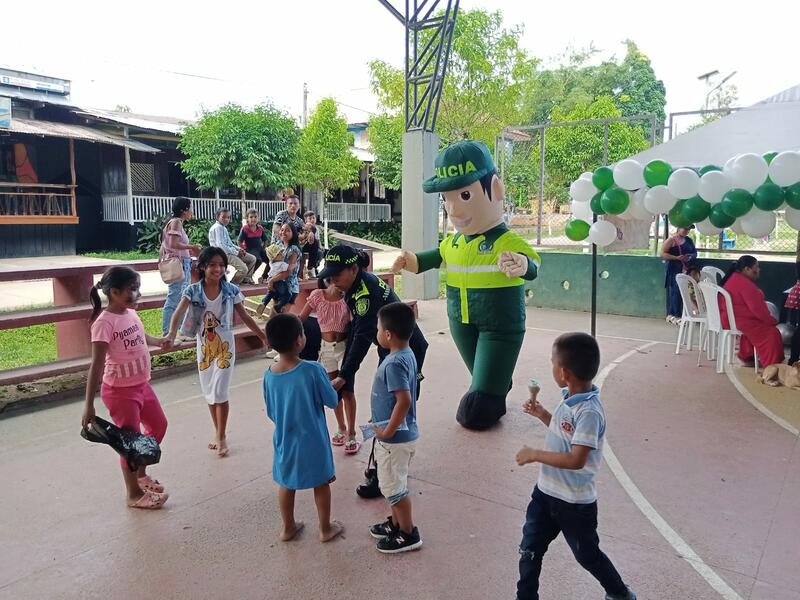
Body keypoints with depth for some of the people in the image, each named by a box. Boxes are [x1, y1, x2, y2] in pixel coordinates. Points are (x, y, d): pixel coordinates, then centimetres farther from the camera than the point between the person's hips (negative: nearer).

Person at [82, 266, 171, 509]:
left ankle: (141, 474, 42)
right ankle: (134, 493, 25)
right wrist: (89, 405, -24)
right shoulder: (104, 322, -23)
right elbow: (96, 365, -24)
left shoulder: (131, 313, 1)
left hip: (142, 385, 9)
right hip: (120, 391, -9)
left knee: (158, 425, 22)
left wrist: (159, 341, 7)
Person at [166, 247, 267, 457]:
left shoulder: (231, 290, -8)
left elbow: (245, 317, 1)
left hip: (225, 347, -2)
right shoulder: (193, 291, -9)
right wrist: (171, 334, -40)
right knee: (209, 392, 12)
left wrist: (263, 336, 3)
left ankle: (222, 437, 12)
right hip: (204, 347, 2)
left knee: (220, 392, -5)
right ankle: (218, 433, 30)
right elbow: (179, 313, -22)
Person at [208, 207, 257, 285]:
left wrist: (239, 249, 5)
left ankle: (245, 278, 25)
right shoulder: (217, 228, -14)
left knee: (252, 259, 14)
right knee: (243, 269, -24)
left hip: (230, 251, 10)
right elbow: (221, 245, -22)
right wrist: (236, 252, -17)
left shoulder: (224, 228, 18)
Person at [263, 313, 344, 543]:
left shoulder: (269, 375, -9)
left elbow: (271, 413, 2)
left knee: (286, 484, 21)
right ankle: (326, 529, 31)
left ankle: (288, 527, 37)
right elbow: (332, 401, -12)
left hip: (284, 440, 4)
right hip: (313, 440, -4)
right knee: (321, 484, 16)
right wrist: (330, 385, 7)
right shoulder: (312, 370, -25)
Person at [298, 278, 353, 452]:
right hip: (326, 347, 2)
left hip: (344, 346, -2)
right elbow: (302, 318, -4)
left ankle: (351, 434, 9)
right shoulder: (317, 295, -7)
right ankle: (341, 429, 32)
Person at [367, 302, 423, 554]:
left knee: (393, 486, 7)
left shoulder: (394, 363, -27)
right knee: (394, 484, 23)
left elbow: (404, 400, -34)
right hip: (400, 434, 9)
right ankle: (396, 523, 39)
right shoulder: (406, 354, 3)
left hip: (395, 438, -9)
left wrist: (388, 431, -22)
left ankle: (409, 534, 22)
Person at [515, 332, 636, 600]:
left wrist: (534, 455, -24)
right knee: (529, 551, 12)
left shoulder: (589, 412, -29)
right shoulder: (569, 398, -2)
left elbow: (575, 460, -32)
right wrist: (541, 414, 5)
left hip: (575, 503, -7)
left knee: (587, 556, 18)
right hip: (546, 492, 7)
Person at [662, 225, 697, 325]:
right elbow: (663, 254, -8)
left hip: (686, 270, 6)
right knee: (675, 291, -8)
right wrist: (677, 258, -17)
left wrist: (691, 256, -3)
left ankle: (682, 314, 6)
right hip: (673, 270, -5)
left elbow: (695, 253, 21)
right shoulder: (671, 240, -3)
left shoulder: (689, 240, 16)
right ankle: (673, 315, -4)